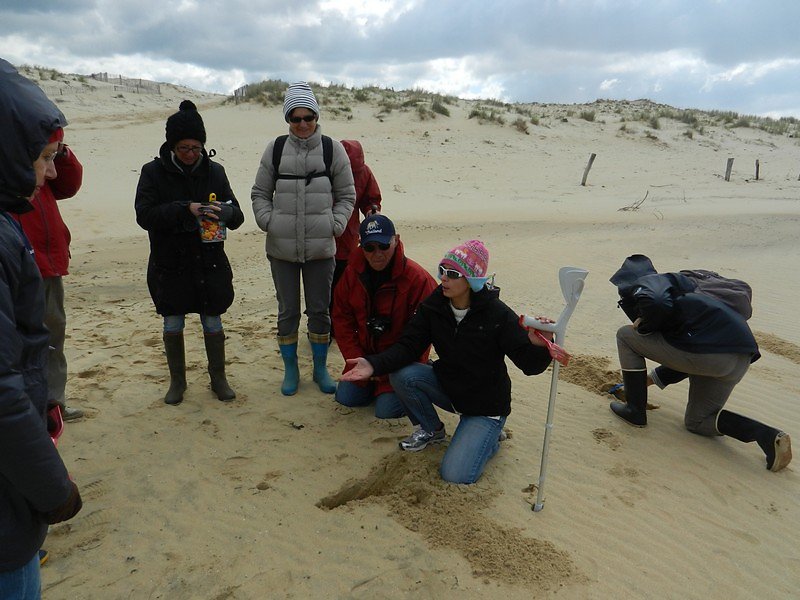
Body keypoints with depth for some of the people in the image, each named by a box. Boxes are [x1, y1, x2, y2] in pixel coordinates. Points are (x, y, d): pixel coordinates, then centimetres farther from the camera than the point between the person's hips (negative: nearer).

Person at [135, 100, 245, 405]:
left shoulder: (214, 170, 1)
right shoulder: (154, 171, -4)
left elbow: (237, 215, -1)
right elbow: (144, 214, -14)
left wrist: (227, 212, -25)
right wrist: (185, 209, -27)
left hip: (209, 264, 1)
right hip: (170, 265, -1)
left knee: (213, 324, 8)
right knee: (173, 325, 10)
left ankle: (218, 378, 27)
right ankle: (177, 381, 30)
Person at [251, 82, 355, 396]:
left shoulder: (332, 149, 1)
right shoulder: (275, 149, 3)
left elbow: (346, 194, 8)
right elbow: (259, 193, 11)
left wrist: (336, 224, -5)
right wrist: (268, 221, -5)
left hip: (321, 248, 0)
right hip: (281, 249, 1)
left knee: (320, 310, 10)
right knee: (288, 312, 10)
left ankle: (320, 368, 28)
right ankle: (290, 370, 27)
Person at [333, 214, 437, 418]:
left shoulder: (418, 278, -20)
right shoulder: (353, 273, -5)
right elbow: (341, 319, 1)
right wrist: (357, 360, -8)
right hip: (365, 354, 5)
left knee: (387, 410, -13)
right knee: (345, 397, -1)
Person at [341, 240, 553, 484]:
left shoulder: (498, 315, -22)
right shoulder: (434, 306, -9)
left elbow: (529, 364, -21)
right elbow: (408, 345, -13)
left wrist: (538, 345, -46)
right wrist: (374, 364, -30)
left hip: (485, 405, -4)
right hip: (448, 387, 5)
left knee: (455, 475, -18)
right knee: (401, 374, -21)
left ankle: (489, 436, 14)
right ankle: (432, 430, 6)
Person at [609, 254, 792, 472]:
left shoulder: (644, 284, 3)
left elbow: (657, 304, -26)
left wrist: (643, 326, -3)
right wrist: (652, 378, 44)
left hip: (710, 352, -10)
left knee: (625, 336, 7)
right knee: (697, 422, 27)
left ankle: (635, 411, 11)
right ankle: (769, 436, 5)